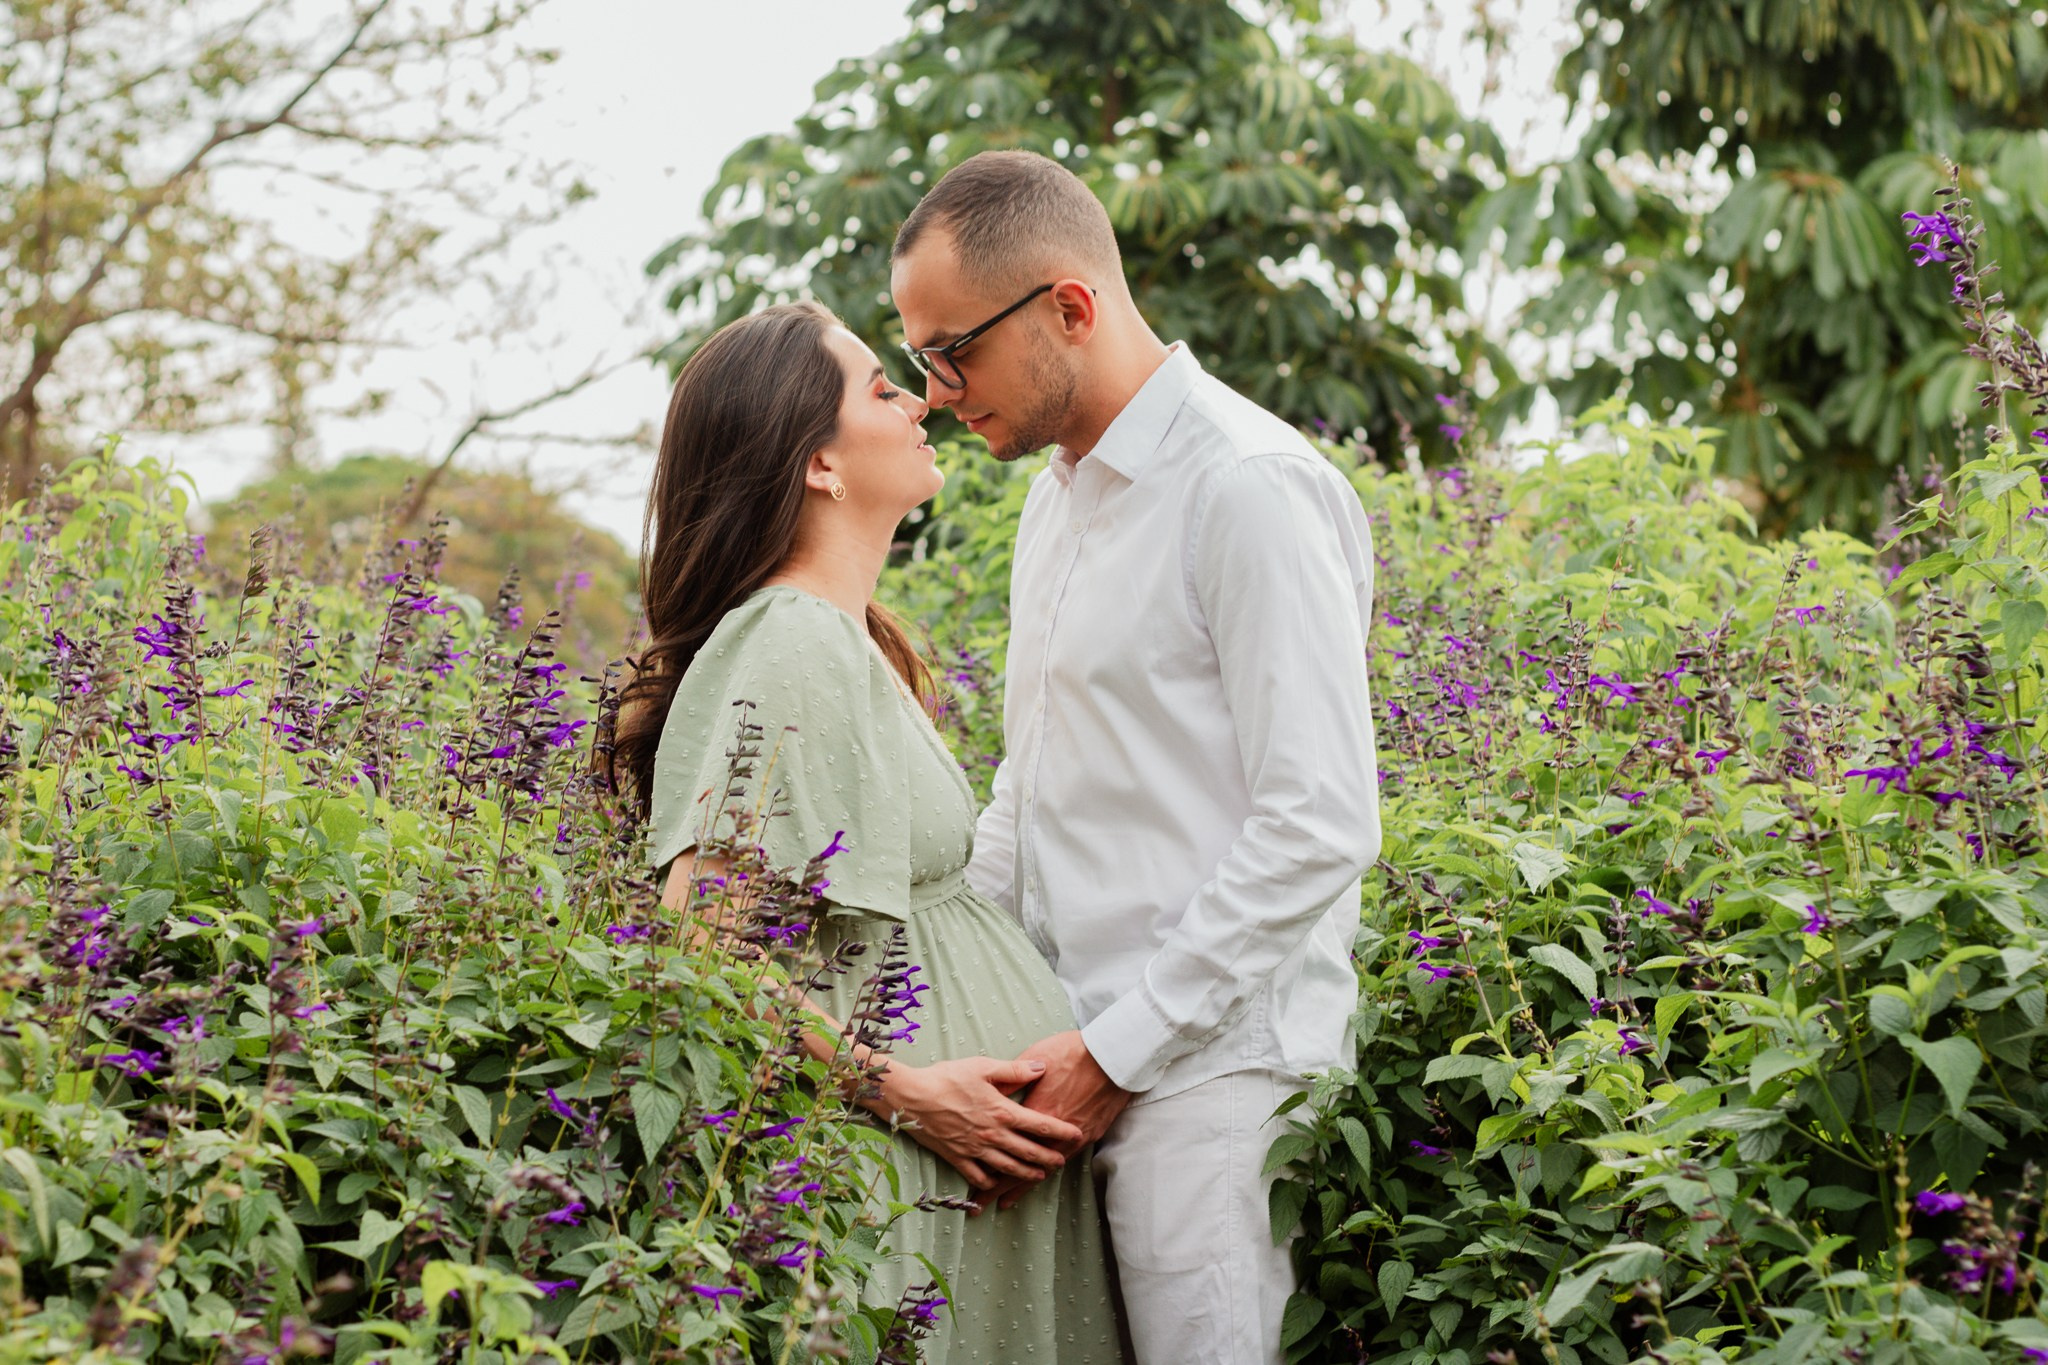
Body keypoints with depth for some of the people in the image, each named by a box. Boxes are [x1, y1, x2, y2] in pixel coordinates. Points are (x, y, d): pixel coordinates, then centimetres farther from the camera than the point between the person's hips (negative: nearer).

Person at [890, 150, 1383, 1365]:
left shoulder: (1253, 490, -12)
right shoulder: (1060, 496, 17)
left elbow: (1320, 826, -18)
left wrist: (1122, 1047, -16)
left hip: (1209, 1067, -8)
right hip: (1080, 1059, 8)